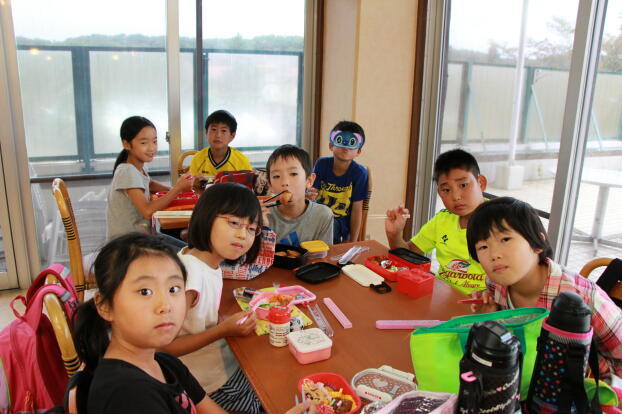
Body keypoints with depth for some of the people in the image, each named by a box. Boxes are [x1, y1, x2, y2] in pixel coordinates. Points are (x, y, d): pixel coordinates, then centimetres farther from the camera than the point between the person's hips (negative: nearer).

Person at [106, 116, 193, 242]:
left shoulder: (141, 166, 3)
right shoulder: (127, 171, -21)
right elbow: (147, 211, -30)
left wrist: (172, 189, 7)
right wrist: (177, 188, -22)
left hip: (142, 233, 8)